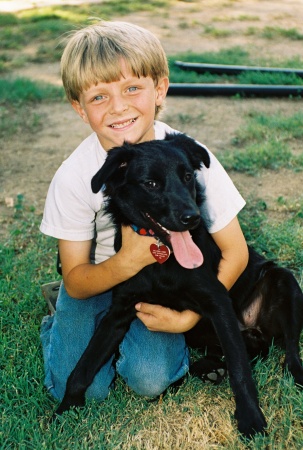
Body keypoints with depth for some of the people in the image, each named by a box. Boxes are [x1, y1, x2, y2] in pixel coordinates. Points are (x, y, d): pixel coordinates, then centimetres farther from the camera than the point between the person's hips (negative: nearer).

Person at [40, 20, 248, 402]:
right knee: (82, 388, -12)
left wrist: (190, 316, -21)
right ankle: (59, 323, 19)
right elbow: (75, 281, -16)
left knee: (151, 379, -17)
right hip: (98, 278, 0)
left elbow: (235, 252, -14)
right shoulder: (74, 177, -24)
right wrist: (127, 262, -35)